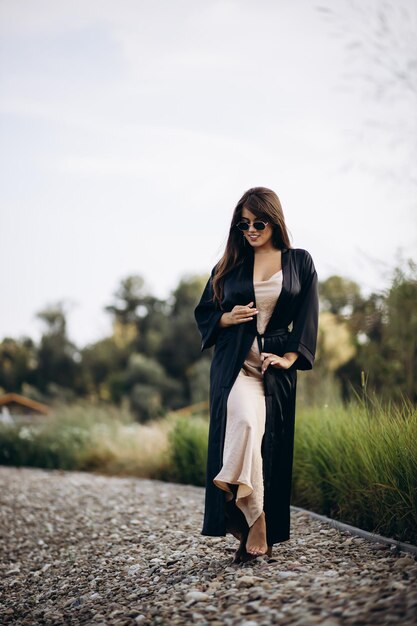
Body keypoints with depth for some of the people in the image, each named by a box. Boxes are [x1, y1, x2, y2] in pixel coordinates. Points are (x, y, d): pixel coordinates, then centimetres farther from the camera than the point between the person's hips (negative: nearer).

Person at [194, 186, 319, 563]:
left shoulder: (300, 262, 9)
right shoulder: (229, 265, 11)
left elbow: (307, 317, 5)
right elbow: (204, 312, 18)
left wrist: (289, 357, -9)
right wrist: (227, 318, -4)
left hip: (277, 363, 1)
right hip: (235, 361, -1)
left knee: (272, 444, -2)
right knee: (244, 420, -28)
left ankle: (267, 528, 5)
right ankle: (255, 522, -26)